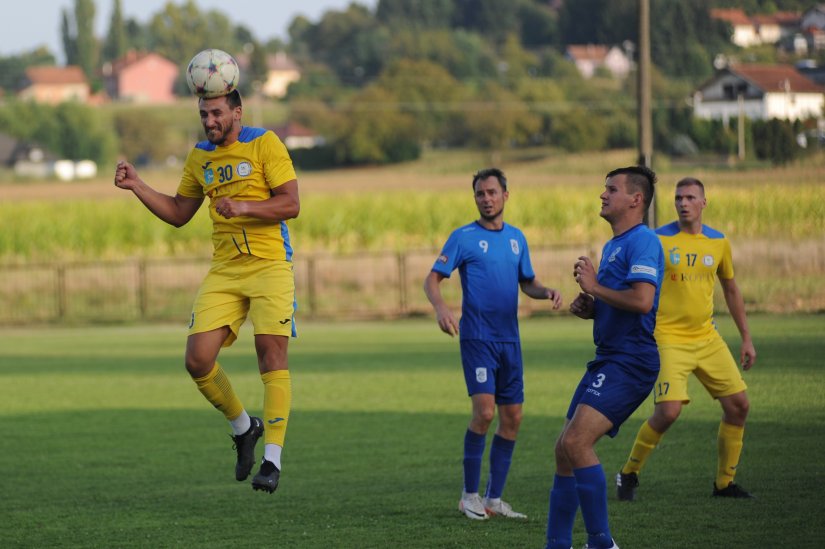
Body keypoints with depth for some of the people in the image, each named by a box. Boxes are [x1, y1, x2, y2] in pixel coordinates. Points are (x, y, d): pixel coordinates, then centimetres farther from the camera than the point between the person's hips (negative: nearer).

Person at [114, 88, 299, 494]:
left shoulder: (264, 144, -4)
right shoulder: (200, 157, 14)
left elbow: (291, 204, -10)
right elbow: (178, 213, 22)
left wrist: (244, 207, -24)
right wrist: (137, 187, 10)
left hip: (269, 265, -5)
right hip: (224, 271, 5)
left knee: (271, 350, -16)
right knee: (197, 360, -7)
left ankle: (272, 459, -11)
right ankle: (243, 428, 19)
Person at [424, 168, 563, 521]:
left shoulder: (516, 238, 13)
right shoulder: (464, 237, -2)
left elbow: (527, 283, 22)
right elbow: (432, 279, -6)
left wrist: (547, 292, 0)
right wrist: (440, 307, -26)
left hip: (509, 339, 6)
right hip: (477, 338, -6)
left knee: (512, 418, 4)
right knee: (484, 411, -17)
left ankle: (494, 498, 13)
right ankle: (470, 495, -4)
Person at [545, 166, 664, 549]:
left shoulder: (642, 241, -12)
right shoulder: (613, 245, 20)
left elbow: (642, 300, -25)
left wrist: (595, 287, -12)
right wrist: (588, 307, 10)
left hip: (630, 361, -11)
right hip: (609, 360, 11)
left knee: (576, 441, -21)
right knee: (565, 448, 9)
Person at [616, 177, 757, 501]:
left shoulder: (718, 242, 6)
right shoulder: (658, 240, -7)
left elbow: (730, 289, 19)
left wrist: (746, 338, 19)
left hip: (707, 338, 5)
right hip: (669, 338, -5)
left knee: (738, 405, -1)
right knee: (668, 411, -19)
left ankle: (724, 483, 15)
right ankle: (629, 475, 2)